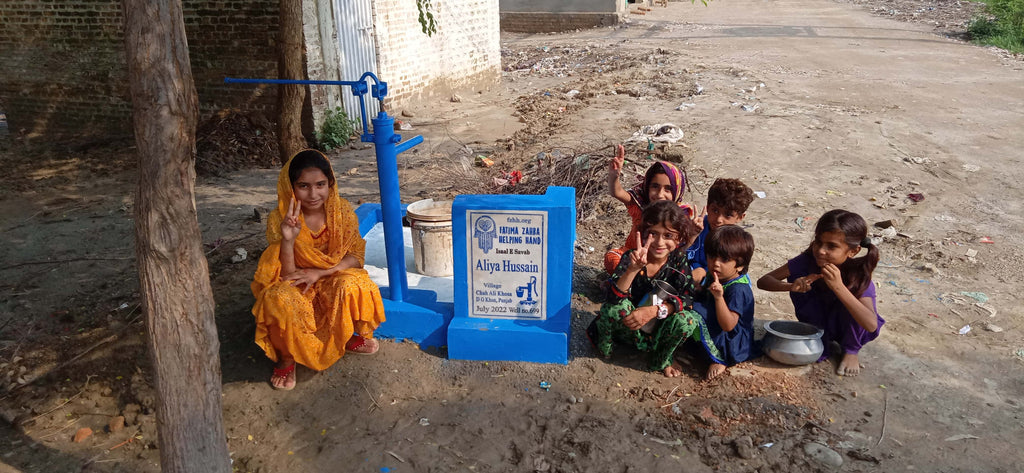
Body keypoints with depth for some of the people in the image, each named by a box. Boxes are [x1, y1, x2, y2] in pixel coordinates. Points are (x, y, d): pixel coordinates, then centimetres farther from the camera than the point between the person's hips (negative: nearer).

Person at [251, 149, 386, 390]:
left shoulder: (342, 210, -12)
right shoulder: (279, 219, -18)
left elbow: (355, 257, -10)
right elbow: (287, 275, -21)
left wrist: (318, 273, -24)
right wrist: (288, 240, -39)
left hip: (333, 279, 2)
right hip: (293, 288, -1)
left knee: (355, 286, -31)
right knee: (281, 301, -35)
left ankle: (349, 337, 1)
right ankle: (287, 359, -7)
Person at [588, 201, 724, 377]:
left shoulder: (679, 258, -11)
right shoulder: (631, 258, -19)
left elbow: (688, 298, -19)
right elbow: (614, 297, -33)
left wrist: (654, 310, -33)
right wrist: (633, 268, -49)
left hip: (660, 328, 2)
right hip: (629, 328, -2)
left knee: (687, 320, -27)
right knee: (614, 307, -32)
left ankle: (662, 360, 2)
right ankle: (605, 346, 0)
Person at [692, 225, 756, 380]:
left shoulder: (738, 289, -23)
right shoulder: (722, 280, 7)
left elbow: (728, 325, -31)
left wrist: (719, 297, -39)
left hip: (734, 347, -10)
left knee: (697, 309, -29)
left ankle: (718, 360, -18)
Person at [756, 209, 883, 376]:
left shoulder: (859, 275, -30)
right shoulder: (808, 260, -24)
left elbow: (871, 325, -42)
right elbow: (763, 281, -23)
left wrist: (838, 287, -51)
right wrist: (791, 286, -45)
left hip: (850, 328, -2)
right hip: (818, 323, 2)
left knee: (853, 292, -31)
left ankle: (851, 351, -7)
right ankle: (821, 341, -2)